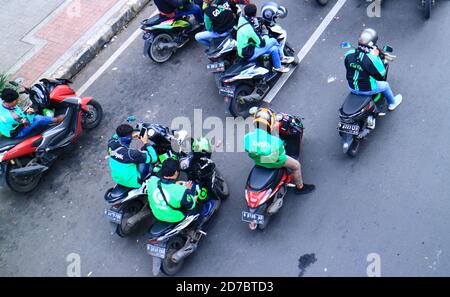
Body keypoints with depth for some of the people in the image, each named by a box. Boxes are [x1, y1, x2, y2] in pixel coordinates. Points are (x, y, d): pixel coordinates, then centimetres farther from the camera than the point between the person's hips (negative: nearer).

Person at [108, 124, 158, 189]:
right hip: (133, 182, -7)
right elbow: (153, 157, -31)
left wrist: (132, 135, -3)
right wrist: (146, 143, -20)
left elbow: (116, 136, 10)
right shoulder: (130, 153, -38)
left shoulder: (111, 144, -17)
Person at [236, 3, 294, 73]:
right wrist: (266, 37, 1)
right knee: (273, 41, -10)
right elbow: (261, 44, -19)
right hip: (249, 54, -9)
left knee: (274, 48, 7)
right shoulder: (250, 29, -30)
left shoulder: (242, 19, -4)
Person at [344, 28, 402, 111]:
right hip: (367, 89, -5)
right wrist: (376, 57, -13)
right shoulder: (371, 59, -30)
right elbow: (381, 74, -17)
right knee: (385, 85, 25)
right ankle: (392, 103, 50)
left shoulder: (349, 54, -13)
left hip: (352, 88, 5)